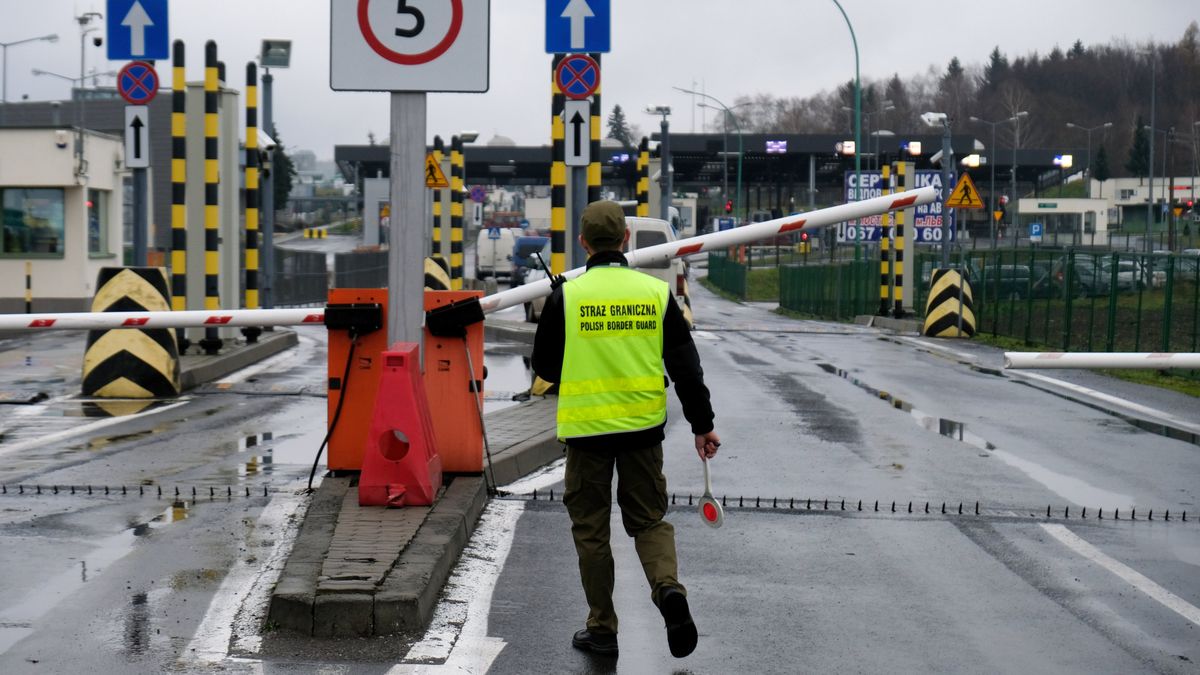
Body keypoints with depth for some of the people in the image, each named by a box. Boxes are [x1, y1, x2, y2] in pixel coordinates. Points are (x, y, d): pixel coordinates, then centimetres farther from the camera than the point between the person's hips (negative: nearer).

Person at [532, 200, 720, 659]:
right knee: (649, 519, 15)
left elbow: (544, 366, 3)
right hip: (644, 429, 2)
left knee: (591, 530, 10)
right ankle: (668, 588, -11)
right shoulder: (656, 292, -1)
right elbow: (686, 365, -1)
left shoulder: (566, 295, -6)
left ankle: (602, 630, 15)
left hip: (586, 429, -2)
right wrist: (702, 425, 6)